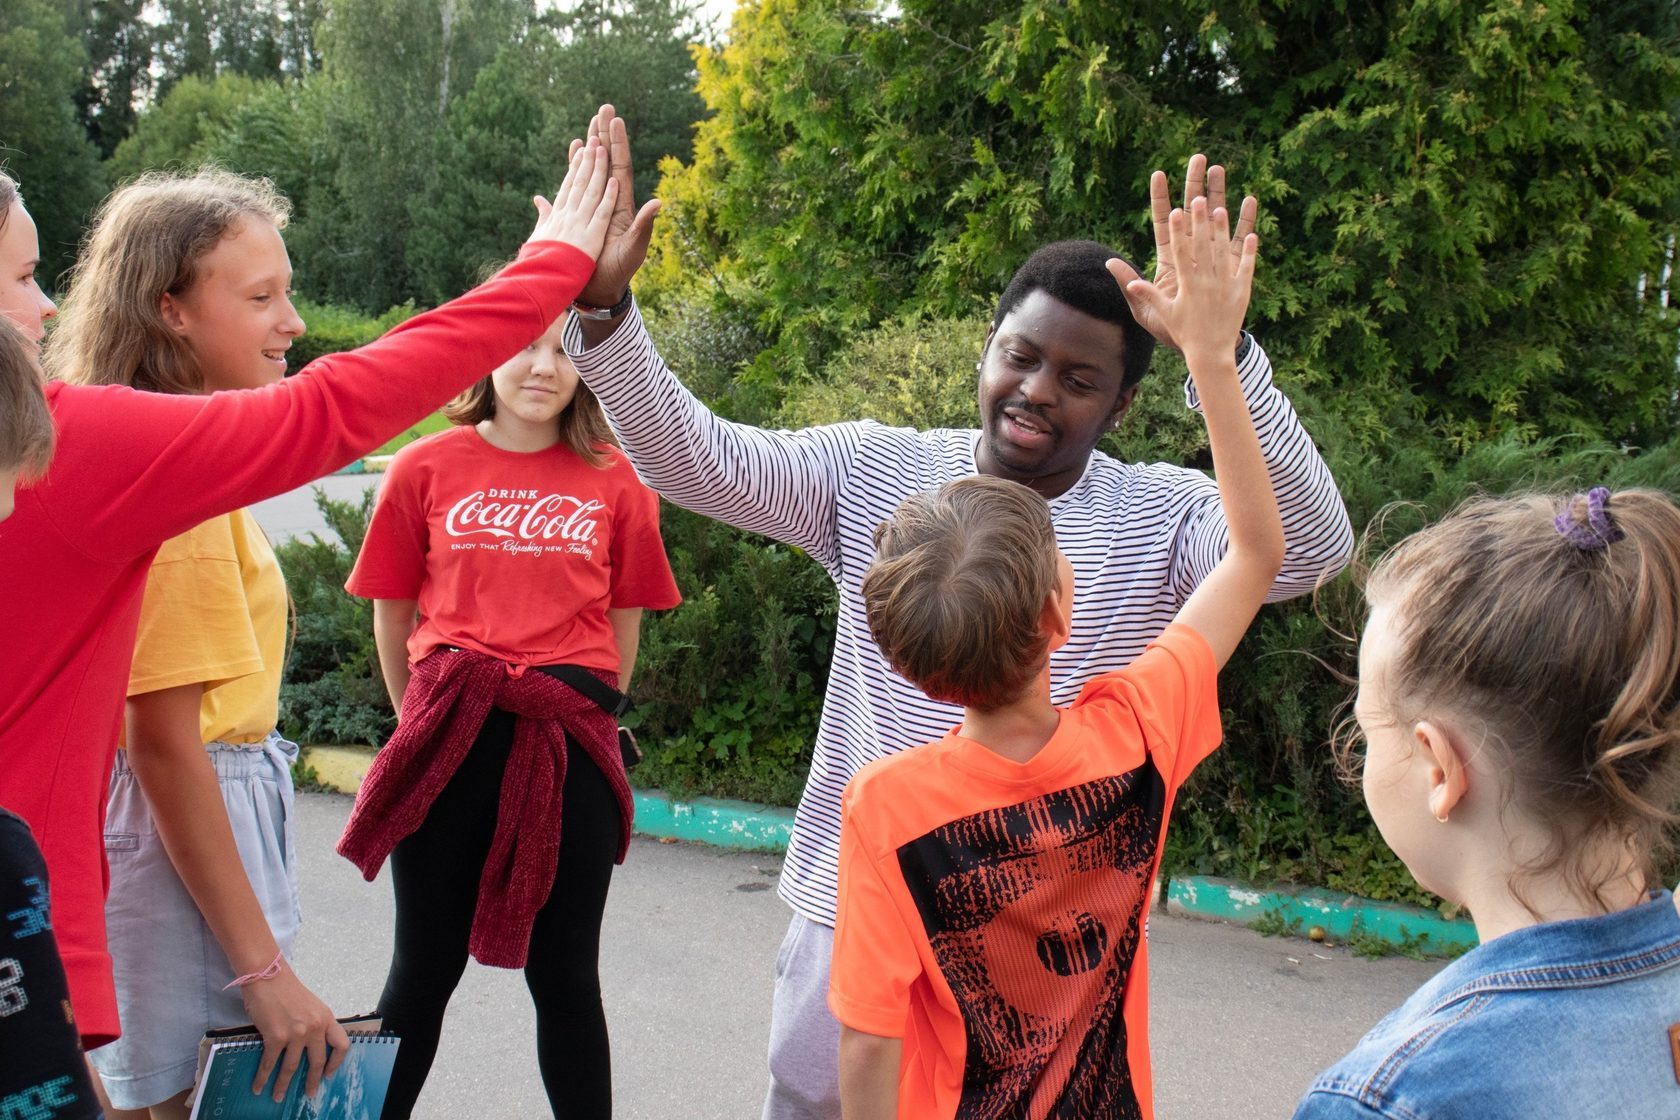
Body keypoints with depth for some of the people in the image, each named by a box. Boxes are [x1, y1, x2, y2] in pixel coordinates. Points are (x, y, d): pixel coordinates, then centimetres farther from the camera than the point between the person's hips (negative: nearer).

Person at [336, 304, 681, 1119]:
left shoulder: (614, 479, 1)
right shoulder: (426, 467, 0)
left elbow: (623, 621, 10)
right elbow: (392, 617, 8)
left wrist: (586, 716, 11)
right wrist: (430, 714, 13)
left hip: (572, 746, 0)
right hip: (451, 739, 0)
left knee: (565, 973, 10)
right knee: (425, 968, 12)